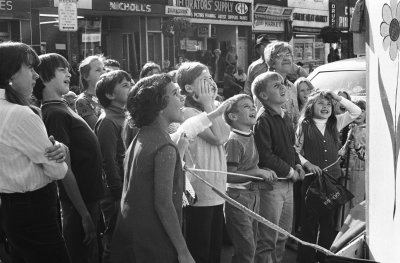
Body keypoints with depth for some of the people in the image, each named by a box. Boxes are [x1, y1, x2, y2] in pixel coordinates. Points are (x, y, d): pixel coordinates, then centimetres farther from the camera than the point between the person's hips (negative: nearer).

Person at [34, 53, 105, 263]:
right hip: (80, 204, -9)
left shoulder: (61, 108, 10)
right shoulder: (55, 113, -19)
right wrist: (84, 214, -22)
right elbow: (65, 170, -22)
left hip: (88, 197, 9)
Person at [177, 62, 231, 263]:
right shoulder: (188, 113, -12)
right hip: (199, 195, -8)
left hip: (217, 192, 8)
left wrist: (212, 104, -3)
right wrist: (208, 104, -12)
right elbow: (217, 138, -19)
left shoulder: (212, 110, 13)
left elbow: (225, 135, -3)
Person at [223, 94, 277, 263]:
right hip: (238, 197, -9)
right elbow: (229, 175, -21)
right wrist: (258, 172, -22)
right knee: (246, 249, -7)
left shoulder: (251, 137, 10)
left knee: (251, 246, 15)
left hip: (253, 195, 9)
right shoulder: (234, 141, -17)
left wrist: (265, 173, 6)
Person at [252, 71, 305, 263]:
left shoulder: (285, 117, 12)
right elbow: (265, 155, -21)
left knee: (283, 235, 18)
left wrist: (297, 164, 6)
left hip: (288, 182, 9)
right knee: (268, 239, -3)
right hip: (272, 183, -9)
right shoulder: (263, 120, -15)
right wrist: (289, 171, -14)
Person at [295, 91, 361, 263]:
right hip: (311, 178, -3)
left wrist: (338, 98, -2)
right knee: (309, 221, 3)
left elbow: (356, 112, 5)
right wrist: (307, 163, -13)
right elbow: (295, 150, 0)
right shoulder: (304, 126, -2)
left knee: (329, 222, 10)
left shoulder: (335, 123, 8)